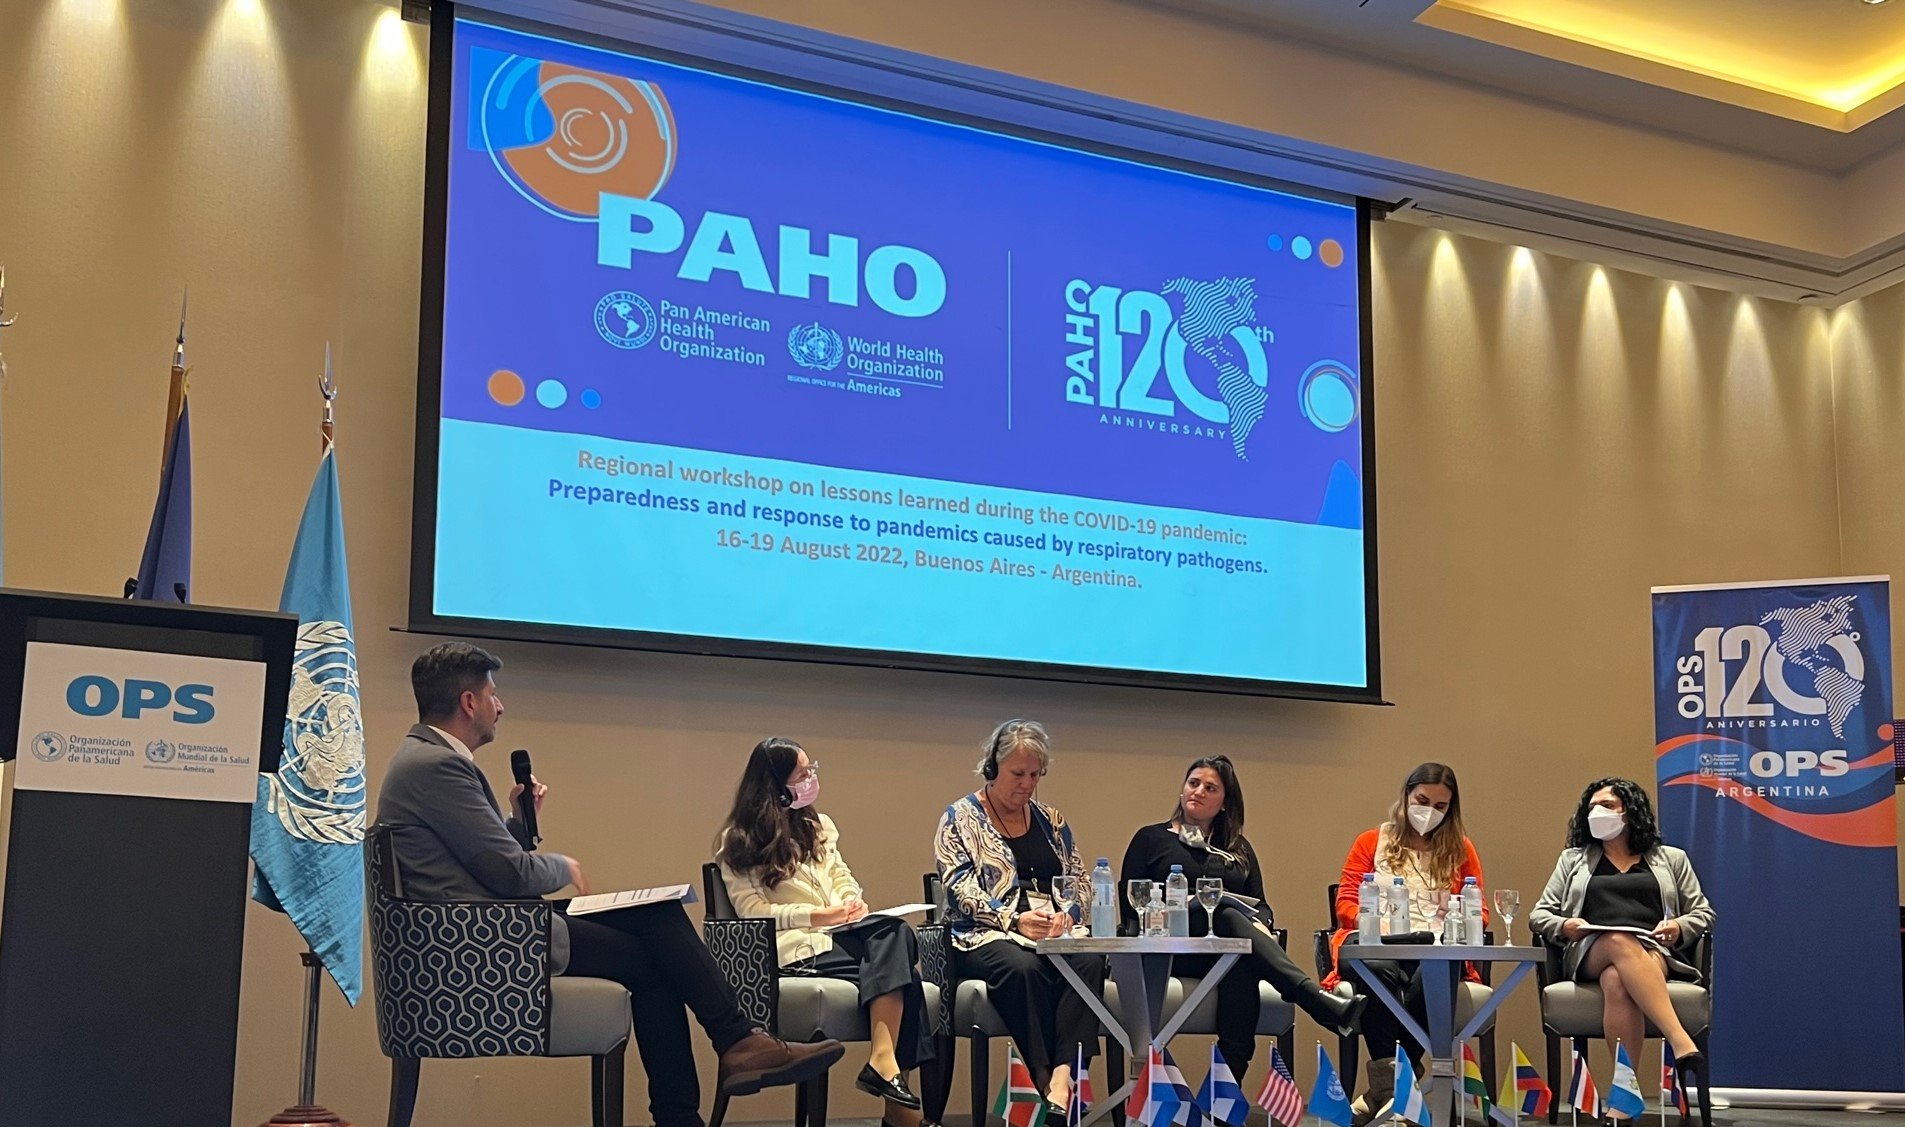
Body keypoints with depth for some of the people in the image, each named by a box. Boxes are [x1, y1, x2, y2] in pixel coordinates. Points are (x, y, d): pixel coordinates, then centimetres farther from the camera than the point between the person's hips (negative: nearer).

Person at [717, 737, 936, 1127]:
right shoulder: (740, 842, 4)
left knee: (894, 931, -32)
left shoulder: (819, 826, 23)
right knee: (895, 968, -30)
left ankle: (885, 1061, -40)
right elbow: (752, 911, -4)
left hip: (842, 935, 5)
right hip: (798, 948, -5)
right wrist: (819, 915, -13)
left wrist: (852, 904, -5)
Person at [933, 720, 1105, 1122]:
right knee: (1022, 966, -38)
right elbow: (962, 890, -6)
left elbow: (1078, 879, 17)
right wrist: (1016, 919, -21)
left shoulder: (1050, 820, 20)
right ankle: (1047, 1082, -33)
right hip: (986, 937, -4)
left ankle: (1063, 1075, -40)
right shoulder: (960, 818, 6)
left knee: (1090, 960, -31)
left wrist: (1066, 914, -7)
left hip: (1055, 936, 4)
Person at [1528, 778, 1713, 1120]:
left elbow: (1704, 913, 20)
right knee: (1622, 943, -41)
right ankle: (1682, 1044, -51)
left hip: (1655, 955, 0)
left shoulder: (1671, 859, 26)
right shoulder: (1573, 860, 28)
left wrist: (1679, 928, -3)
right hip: (1590, 954, 0)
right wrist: (1564, 926, -2)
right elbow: (1539, 915, 22)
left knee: (1617, 981, -41)